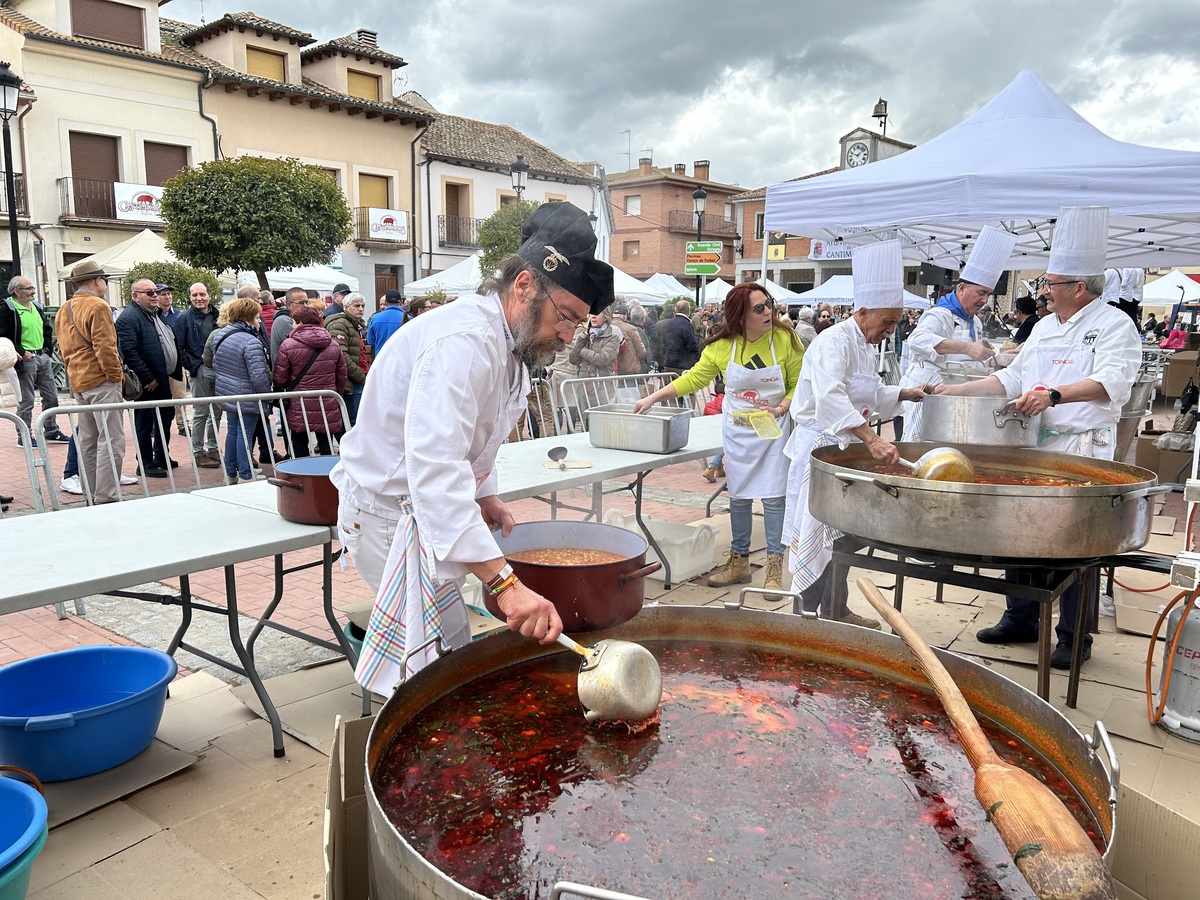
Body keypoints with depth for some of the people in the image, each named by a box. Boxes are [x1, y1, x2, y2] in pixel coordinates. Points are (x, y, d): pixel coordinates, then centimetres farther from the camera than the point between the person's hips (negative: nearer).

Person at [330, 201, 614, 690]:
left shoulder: (503, 340, 7)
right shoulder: (464, 342, -28)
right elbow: (434, 469, -41)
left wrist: (484, 496, 6)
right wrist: (505, 583, -46)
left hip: (423, 507, 10)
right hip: (393, 515, -10)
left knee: (450, 652, 12)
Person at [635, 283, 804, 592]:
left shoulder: (785, 339, -12)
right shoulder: (722, 345, -7)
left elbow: (799, 385, -5)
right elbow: (695, 378, 1)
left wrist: (781, 409, -23)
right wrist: (653, 398, -2)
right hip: (736, 430, 3)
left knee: (773, 495, -4)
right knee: (738, 495, 9)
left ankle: (774, 567, 7)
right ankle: (739, 561, 22)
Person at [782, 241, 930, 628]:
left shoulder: (863, 346, 14)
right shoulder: (835, 342, -19)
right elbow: (830, 398, -37)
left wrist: (904, 393, 14)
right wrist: (872, 439, -45)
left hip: (845, 448, 10)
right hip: (819, 448, -10)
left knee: (842, 534, 18)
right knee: (818, 535, -5)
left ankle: (834, 610, 31)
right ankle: (809, 617, 6)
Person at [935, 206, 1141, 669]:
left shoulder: (1115, 325, -7)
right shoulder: (1046, 327, 15)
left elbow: (1109, 384, -23)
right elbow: (1012, 378, 20)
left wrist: (1054, 395, -38)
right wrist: (959, 390, 13)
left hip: (1082, 452, -7)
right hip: (1035, 446, 7)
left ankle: (1073, 637, 15)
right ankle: (1021, 621, 27)